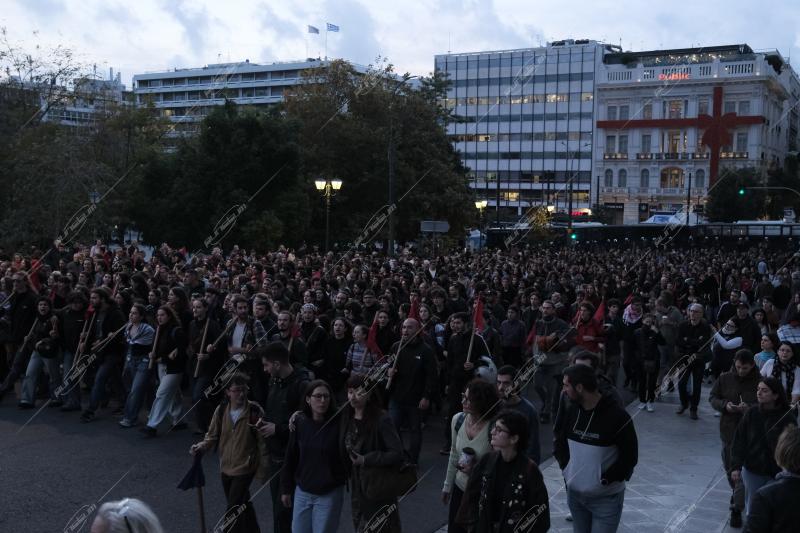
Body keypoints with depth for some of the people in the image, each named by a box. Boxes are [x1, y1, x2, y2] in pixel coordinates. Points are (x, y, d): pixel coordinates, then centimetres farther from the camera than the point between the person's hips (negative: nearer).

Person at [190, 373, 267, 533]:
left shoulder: (255, 411, -16)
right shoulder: (221, 410, -5)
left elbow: (262, 443, -11)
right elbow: (213, 435, 4)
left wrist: (262, 471, -8)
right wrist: (201, 446, -17)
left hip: (244, 469, -5)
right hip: (226, 468, 5)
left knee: (232, 512, -9)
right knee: (242, 506, 22)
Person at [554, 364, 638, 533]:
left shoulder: (617, 417, -19)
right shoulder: (572, 411, -1)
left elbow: (630, 457, -14)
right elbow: (559, 443, 13)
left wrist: (604, 480, -18)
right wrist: (565, 466, -2)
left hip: (606, 498, -5)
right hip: (574, 494, 6)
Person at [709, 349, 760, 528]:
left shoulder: (760, 382, -12)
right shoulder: (724, 378, -2)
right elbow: (712, 397, 6)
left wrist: (749, 408, -25)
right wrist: (724, 405, -14)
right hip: (728, 430, 4)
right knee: (729, 466, 19)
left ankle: (737, 509, -2)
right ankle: (737, 492, 45)